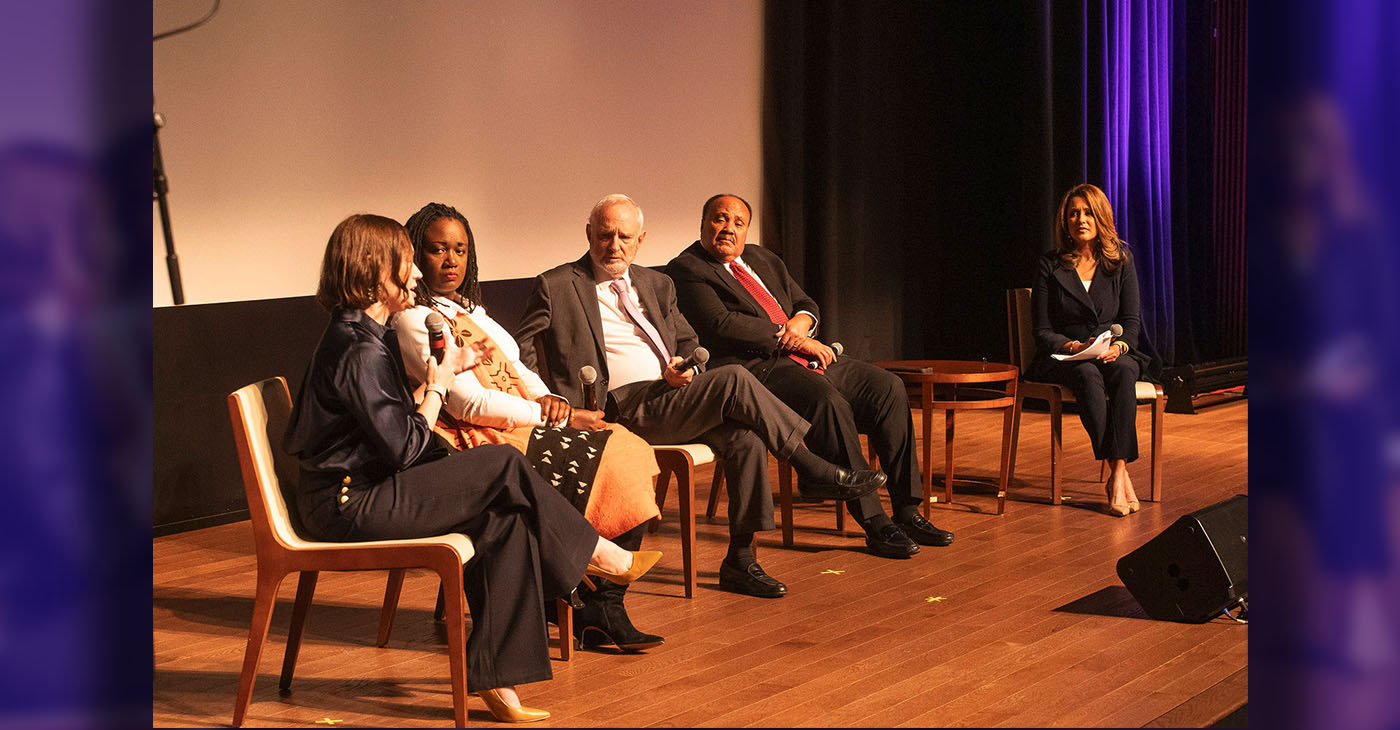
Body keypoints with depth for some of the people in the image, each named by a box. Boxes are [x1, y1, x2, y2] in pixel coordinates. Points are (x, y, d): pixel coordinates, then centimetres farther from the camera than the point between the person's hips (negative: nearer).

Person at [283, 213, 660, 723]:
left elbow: (400, 435, 16)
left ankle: (494, 678, -7)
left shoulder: (362, 335, 16)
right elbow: (405, 449, -20)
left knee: (505, 518, -6)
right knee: (505, 467, -13)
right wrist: (439, 383, -6)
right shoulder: (360, 349, -18)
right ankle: (600, 556, 8)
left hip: (361, 492, 10)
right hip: (350, 504, -10)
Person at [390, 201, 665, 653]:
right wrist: (552, 415, -11)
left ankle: (605, 610, -11)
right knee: (606, 465, -19)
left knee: (629, 451, -10)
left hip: (520, 425, 9)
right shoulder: (415, 320, -9)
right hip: (481, 443, -9)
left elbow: (517, 369, 20)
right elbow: (469, 402, -16)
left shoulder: (467, 309, 22)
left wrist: (547, 399, -4)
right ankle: (592, 612, -5)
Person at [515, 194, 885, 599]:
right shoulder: (556, 287, 6)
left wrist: (686, 369, 1)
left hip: (673, 396, 6)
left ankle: (740, 561, -17)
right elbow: (520, 353, 3)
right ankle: (815, 469, -15)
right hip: (625, 407, -6)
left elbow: (689, 344, 26)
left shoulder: (656, 285, 23)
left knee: (746, 438, -25)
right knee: (733, 379, -26)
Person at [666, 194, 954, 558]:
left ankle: (907, 511, -8)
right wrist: (790, 339, -13)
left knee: (887, 387, -9)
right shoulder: (686, 269, -2)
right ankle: (875, 524, -27)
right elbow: (721, 324, -15)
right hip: (756, 367, -8)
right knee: (829, 402, -33)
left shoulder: (763, 259, 23)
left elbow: (806, 304, 25)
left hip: (805, 357, 8)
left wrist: (800, 323, -1)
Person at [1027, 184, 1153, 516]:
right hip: (1061, 358, -2)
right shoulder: (1049, 266, 3)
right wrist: (1070, 346, -20)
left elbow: (1132, 321, 5)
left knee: (1125, 370, -35)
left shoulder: (1120, 263, 9)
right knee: (1088, 375, -37)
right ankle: (1119, 475, -37)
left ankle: (1117, 473, -39)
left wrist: (1119, 345, -17)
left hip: (1112, 354, 2)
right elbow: (1042, 331, 0)